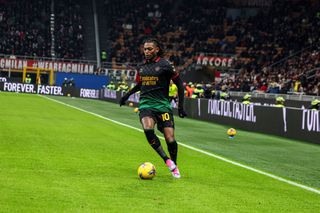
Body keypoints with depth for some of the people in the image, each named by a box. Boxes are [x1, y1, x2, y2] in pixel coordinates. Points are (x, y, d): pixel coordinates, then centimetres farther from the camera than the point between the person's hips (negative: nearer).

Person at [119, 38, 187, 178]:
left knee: (170, 139, -10)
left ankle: (174, 166, 17)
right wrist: (128, 95, 17)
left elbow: (179, 84, 0)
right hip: (146, 105, 3)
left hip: (162, 105, -3)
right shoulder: (142, 67, 12)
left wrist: (180, 106, -3)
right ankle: (166, 160, -16)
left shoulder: (164, 65, -4)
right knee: (148, 130, -28)